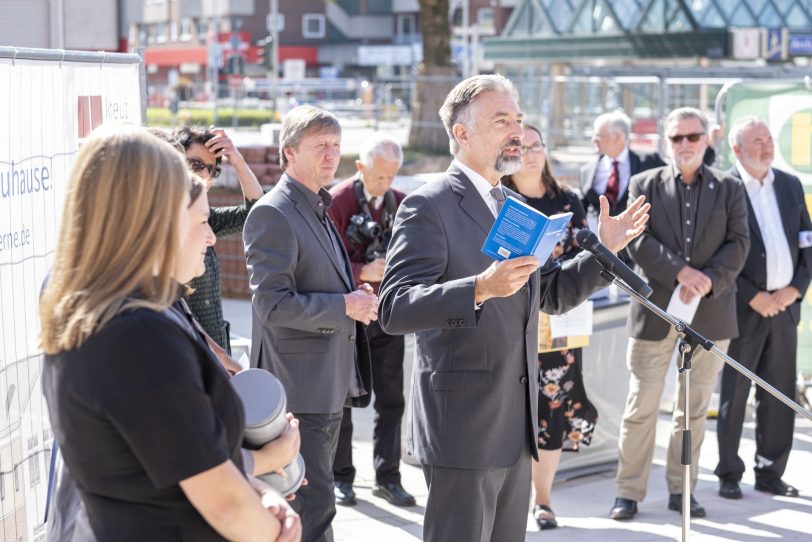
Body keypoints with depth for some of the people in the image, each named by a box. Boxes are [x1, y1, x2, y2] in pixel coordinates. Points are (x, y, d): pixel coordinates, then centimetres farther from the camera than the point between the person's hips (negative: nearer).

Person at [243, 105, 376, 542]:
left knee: (310, 502, 18)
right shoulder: (272, 214, -14)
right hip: (300, 385, -10)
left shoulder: (319, 210, 16)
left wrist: (357, 297, 7)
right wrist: (346, 305, -20)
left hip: (330, 385, 10)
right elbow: (272, 304, -22)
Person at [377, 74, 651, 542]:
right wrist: (480, 288, -33)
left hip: (516, 428, 8)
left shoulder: (516, 209, 15)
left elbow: (552, 294, 22)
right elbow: (395, 309, -21)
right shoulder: (429, 206, -12)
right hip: (463, 428, -8)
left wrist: (605, 249, 9)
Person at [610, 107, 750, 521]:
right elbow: (638, 241, -6)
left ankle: (681, 490, 18)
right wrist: (681, 272, -18)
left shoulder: (729, 189, 8)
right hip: (655, 311, -1)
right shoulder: (644, 185, 5)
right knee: (641, 406, 0)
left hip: (709, 313, 2)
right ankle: (629, 492, 8)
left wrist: (708, 281, -15)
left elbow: (738, 244, 1)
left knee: (694, 408, 8)